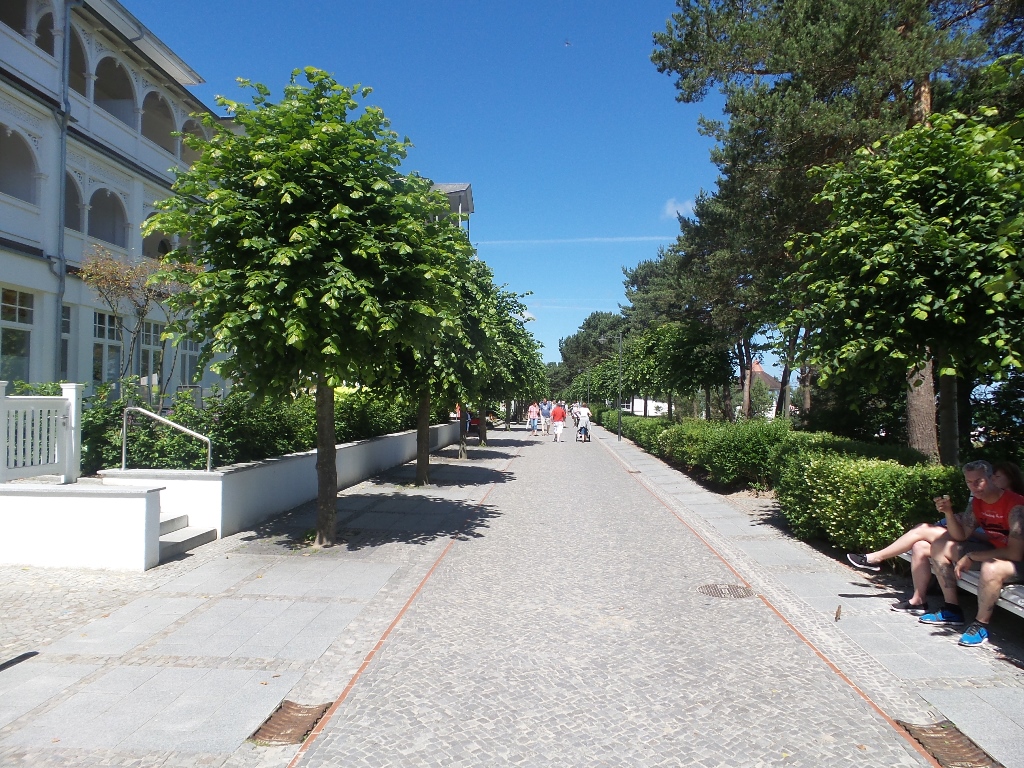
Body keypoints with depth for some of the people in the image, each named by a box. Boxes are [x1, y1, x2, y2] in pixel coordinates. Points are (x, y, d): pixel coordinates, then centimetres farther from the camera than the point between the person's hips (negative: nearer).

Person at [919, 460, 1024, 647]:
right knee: (939, 546, 6)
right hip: (994, 551, 9)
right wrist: (948, 512, -16)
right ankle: (953, 610, 12)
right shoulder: (977, 502, -1)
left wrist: (971, 557, -24)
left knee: (990, 568, -41)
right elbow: (960, 536, 1)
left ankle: (981, 625, -18)